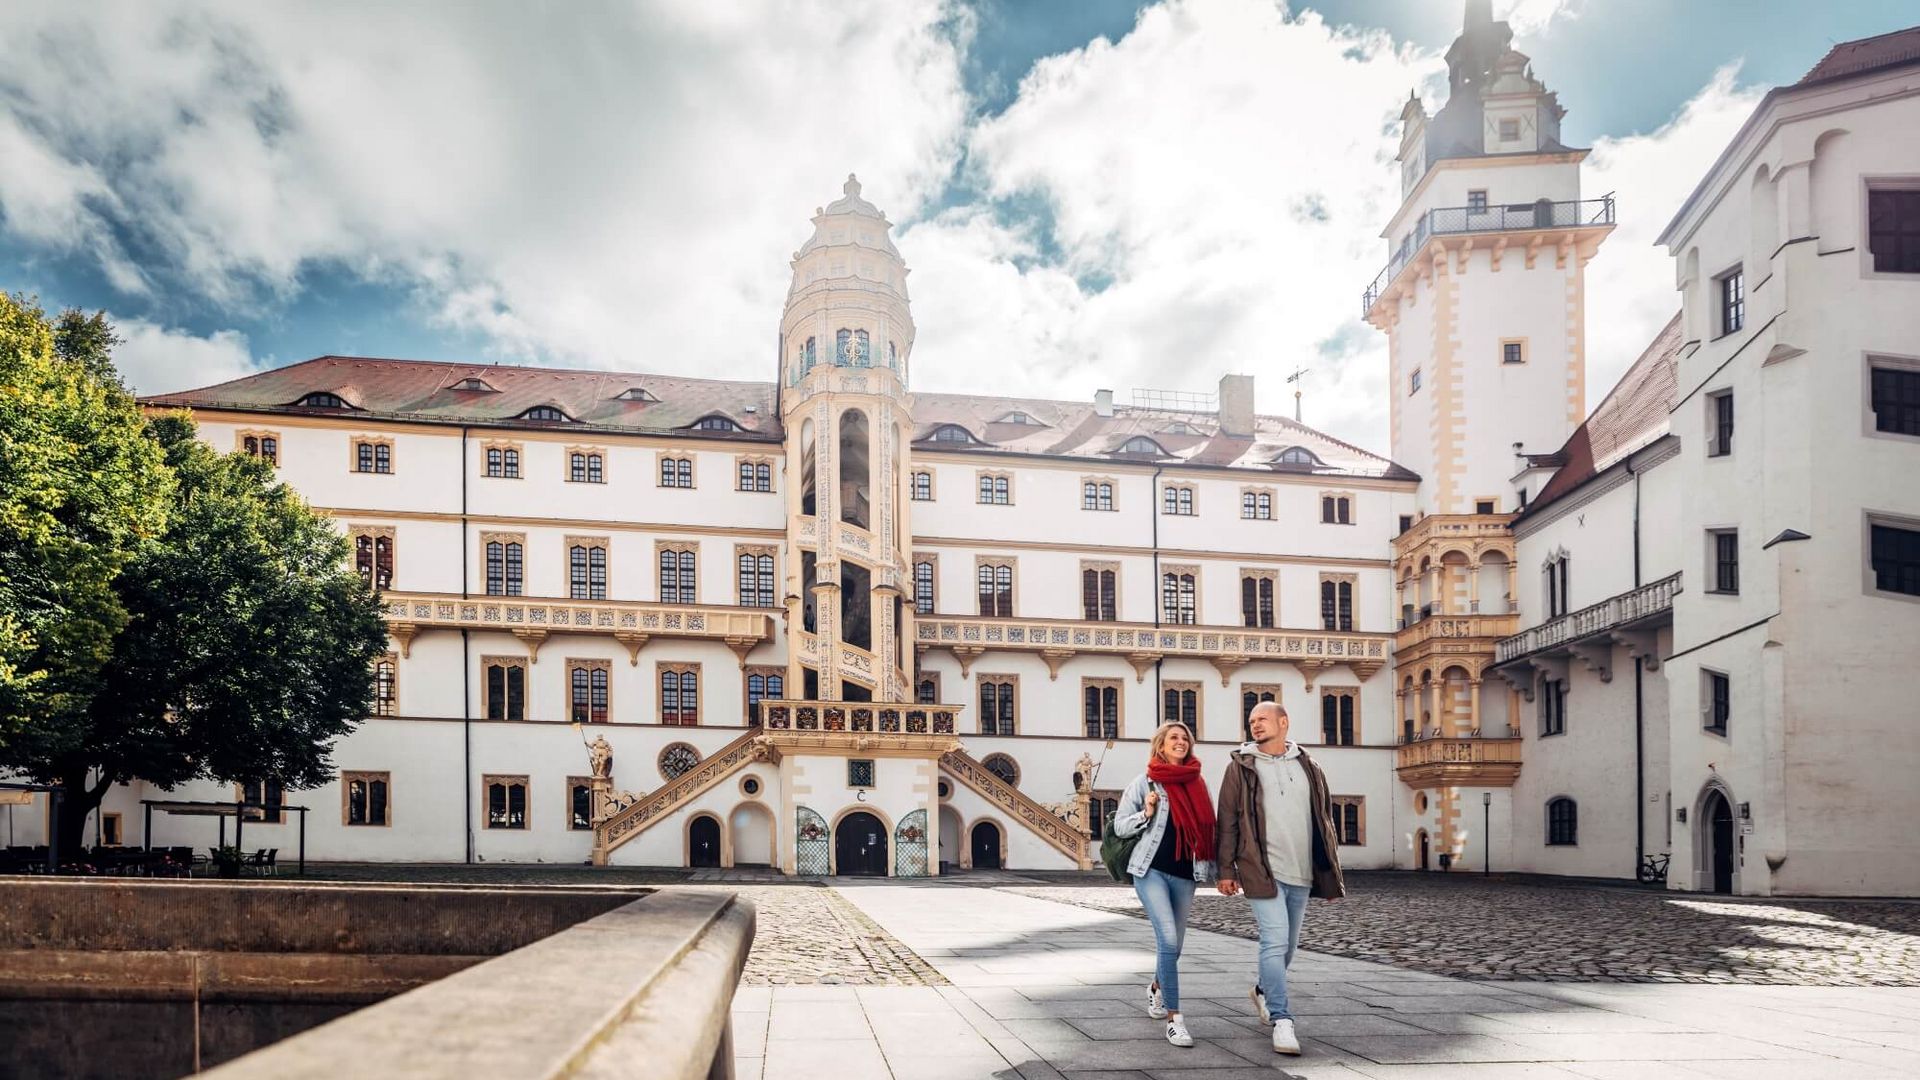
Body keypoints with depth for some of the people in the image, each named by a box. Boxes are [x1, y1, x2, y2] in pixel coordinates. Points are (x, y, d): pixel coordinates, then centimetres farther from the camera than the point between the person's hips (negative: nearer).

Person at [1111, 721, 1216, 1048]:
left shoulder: (1197, 784, 10)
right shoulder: (1144, 782, 0)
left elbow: (1207, 830, 16)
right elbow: (1119, 825, 2)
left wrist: (1215, 870, 8)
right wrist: (1146, 814, -14)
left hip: (1184, 874, 4)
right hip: (1151, 870, -4)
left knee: (1172, 945, 11)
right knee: (1168, 940, -18)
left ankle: (1156, 987, 43)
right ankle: (1173, 1018, -12)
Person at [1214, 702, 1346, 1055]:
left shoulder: (1308, 767, 11)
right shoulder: (1241, 767, 1)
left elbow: (1324, 821, 16)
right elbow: (1227, 822, 0)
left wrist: (1331, 872, 13)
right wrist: (1226, 870, -5)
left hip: (1301, 873, 4)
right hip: (1263, 871, -4)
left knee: (1288, 945, 15)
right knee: (1275, 942, -13)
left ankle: (1264, 991, 40)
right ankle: (1281, 1020, -8)